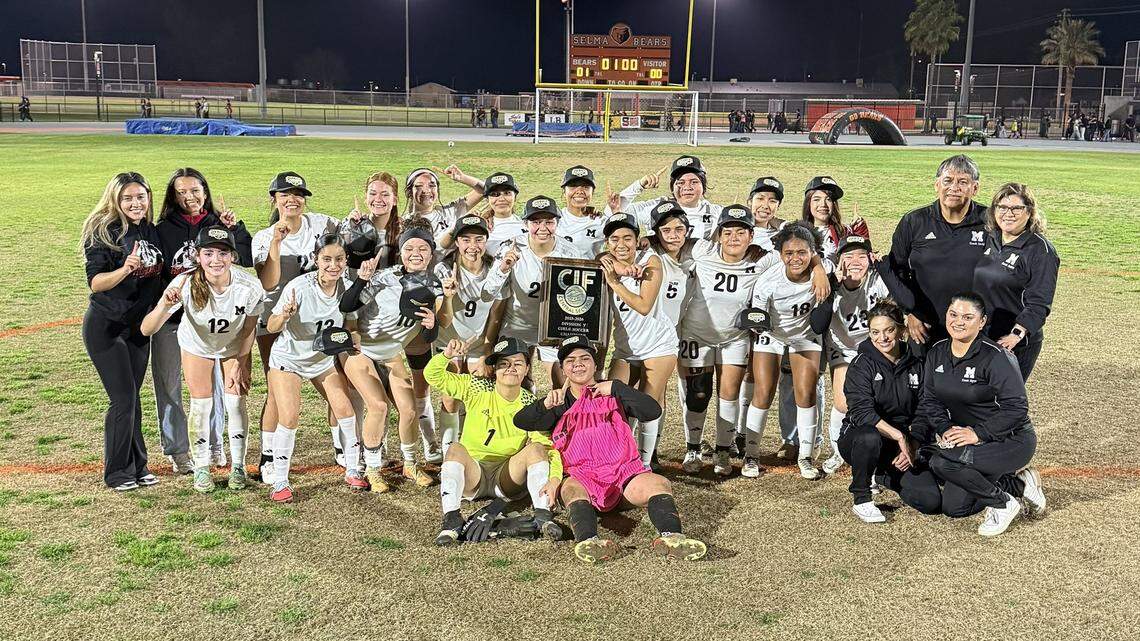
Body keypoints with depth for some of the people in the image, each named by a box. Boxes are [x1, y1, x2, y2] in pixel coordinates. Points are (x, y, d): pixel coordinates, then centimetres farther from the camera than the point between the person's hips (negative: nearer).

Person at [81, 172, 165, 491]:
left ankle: (137, 466, 19)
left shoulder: (152, 232, 6)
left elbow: (158, 277, 18)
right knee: (123, 398, -7)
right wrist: (125, 269, -33)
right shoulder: (103, 231, -12)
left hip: (139, 327, 5)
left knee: (132, 397, 10)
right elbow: (95, 283, -17)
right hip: (105, 327, -5)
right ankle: (117, 472, 7)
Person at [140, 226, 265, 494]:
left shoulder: (249, 287, -34)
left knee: (236, 402, -1)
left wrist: (241, 364, -5)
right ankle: (201, 467, 20)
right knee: (201, 404, 2)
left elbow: (249, 329, -14)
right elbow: (147, 329, -41)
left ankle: (238, 466, 17)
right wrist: (165, 305, -59)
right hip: (197, 345, 0)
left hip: (234, 347, 0)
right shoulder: (186, 284, -37)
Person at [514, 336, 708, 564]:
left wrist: (616, 387, -5)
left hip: (624, 471, 1)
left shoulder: (613, 394, 19)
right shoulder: (560, 404, 20)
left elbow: (653, 412, 2)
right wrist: (546, 404, -15)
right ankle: (588, 541, -61)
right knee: (571, 489, -35)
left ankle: (671, 537, -52)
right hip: (580, 476, -1)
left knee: (660, 484, -27)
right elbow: (521, 421, 5)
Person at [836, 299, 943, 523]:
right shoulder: (862, 364, -10)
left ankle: (882, 476, 18)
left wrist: (913, 446, -12)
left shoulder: (916, 362, 1)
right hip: (858, 436, -4)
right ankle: (861, 499, -15)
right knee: (869, 437, -41)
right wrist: (898, 435, -31)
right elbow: (862, 412, -22)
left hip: (903, 445, 4)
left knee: (931, 502, -13)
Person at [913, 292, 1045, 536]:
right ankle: (1019, 484, 22)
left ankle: (1003, 504, -8)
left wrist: (978, 433, -27)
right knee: (953, 507, 6)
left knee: (942, 461, -29)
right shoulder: (937, 352, 1)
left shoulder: (995, 357, -20)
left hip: (1012, 441, -8)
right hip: (968, 439, 8)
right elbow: (930, 400, 0)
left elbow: (1017, 408, -23)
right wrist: (945, 429, -17)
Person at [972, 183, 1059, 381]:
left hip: (1017, 345, -6)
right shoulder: (987, 240, 10)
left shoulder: (1041, 250, -8)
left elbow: (1039, 304, -14)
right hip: (976, 337, 6)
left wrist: (1016, 335, -25)